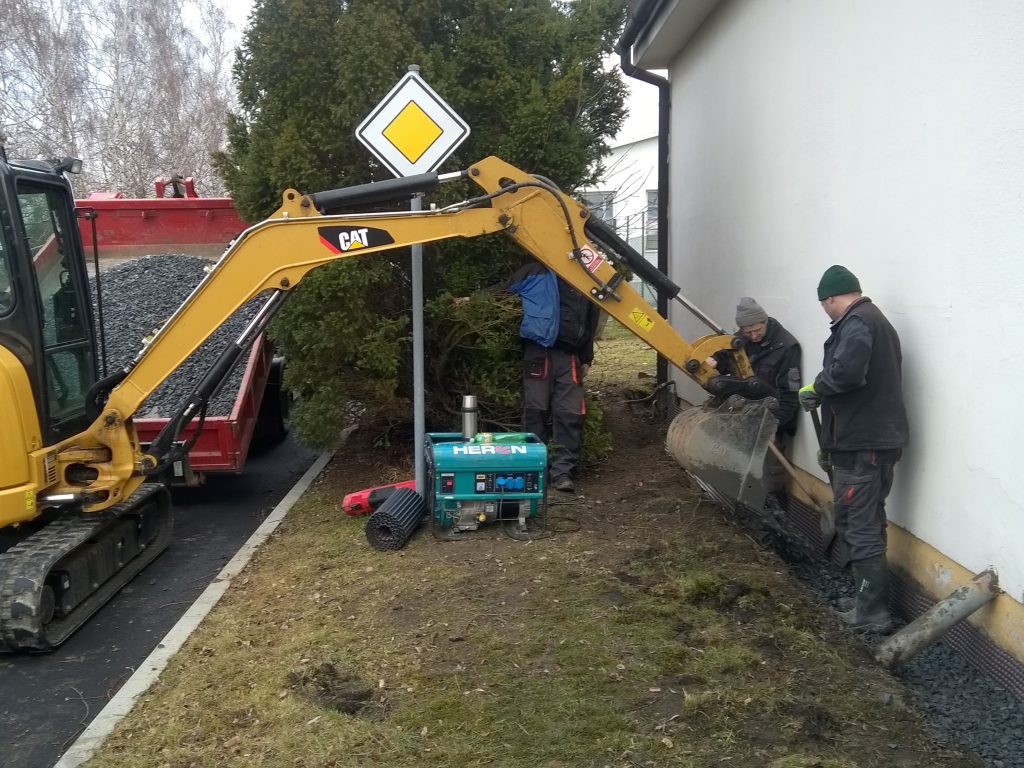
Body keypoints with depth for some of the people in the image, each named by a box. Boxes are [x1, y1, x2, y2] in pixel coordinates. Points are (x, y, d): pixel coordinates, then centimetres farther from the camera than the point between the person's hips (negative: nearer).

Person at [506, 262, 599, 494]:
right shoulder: (538, 273, 2)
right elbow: (503, 291, 4)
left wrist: (586, 358, 19)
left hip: (570, 356, 4)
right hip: (539, 350, -3)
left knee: (570, 413, -5)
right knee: (536, 409, -1)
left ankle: (563, 471, -1)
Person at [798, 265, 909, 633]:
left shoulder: (856, 323, -13)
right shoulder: (876, 320, 20)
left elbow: (844, 372, -31)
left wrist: (816, 388, -12)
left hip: (862, 444, -11)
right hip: (878, 437, 11)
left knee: (859, 526, -4)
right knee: (866, 522, 17)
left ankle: (872, 610, 2)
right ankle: (870, 601, 26)